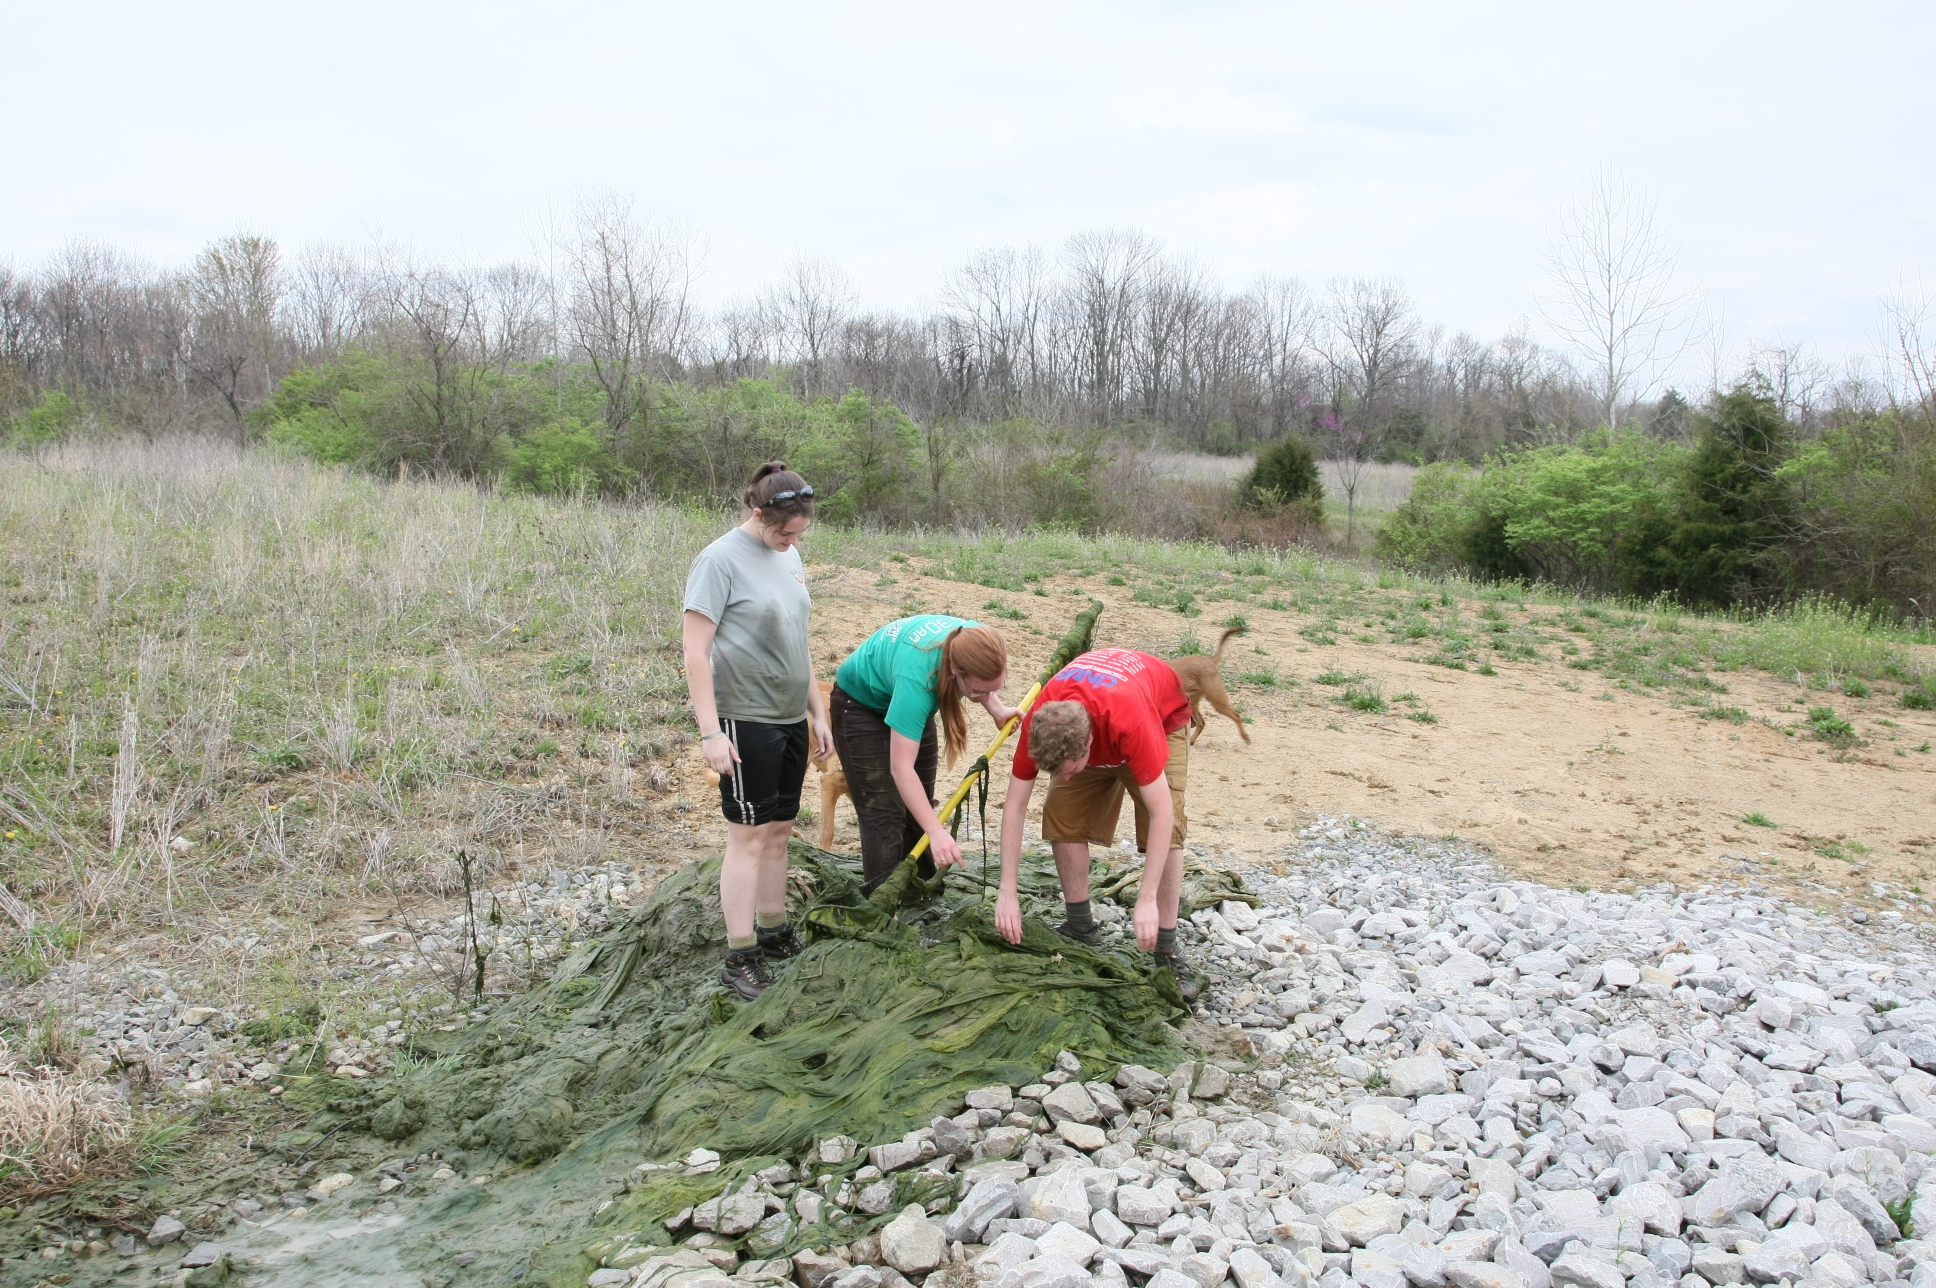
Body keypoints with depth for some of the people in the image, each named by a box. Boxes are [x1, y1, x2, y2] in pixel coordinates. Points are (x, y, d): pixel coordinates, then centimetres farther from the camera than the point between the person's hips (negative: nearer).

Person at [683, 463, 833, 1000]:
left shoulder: (789, 557, 10)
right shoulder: (720, 560, -13)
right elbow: (696, 652, -15)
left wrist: (817, 712, 18)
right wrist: (710, 731, -19)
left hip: (790, 717, 7)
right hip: (745, 720, -7)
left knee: (779, 831, 14)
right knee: (748, 835, -3)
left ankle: (773, 934, 26)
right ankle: (739, 958, 5)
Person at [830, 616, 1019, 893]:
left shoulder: (974, 642, -28)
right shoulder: (916, 678, -45)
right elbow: (901, 768, -45)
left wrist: (996, 709, -13)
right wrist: (937, 832, -49)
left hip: (907, 701, 7)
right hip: (861, 703, -7)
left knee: (919, 808, 11)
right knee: (884, 814, -13)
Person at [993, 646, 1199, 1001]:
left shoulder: (1132, 722, -47)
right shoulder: (1039, 724, -34)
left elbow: (1162, 814, -42)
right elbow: (1014, 806, -25)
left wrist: (1147, 900, -43)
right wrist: (1008, 892, -28)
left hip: (1164, 718, -4)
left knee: (1168, 828, -20)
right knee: (1061, 816, -11)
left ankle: (1166, 954, -12)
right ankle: (1080, 930, 5)